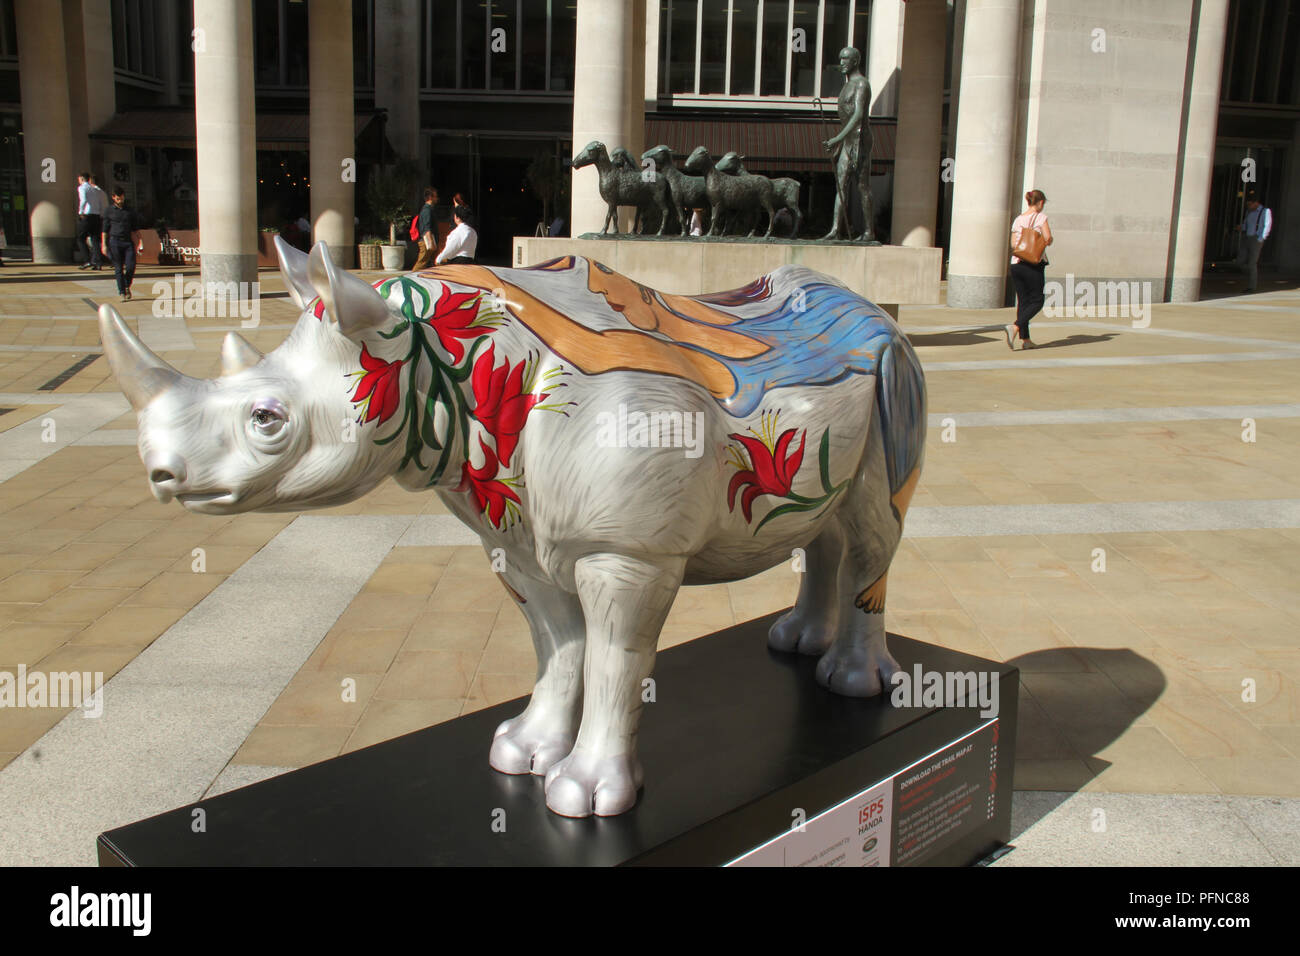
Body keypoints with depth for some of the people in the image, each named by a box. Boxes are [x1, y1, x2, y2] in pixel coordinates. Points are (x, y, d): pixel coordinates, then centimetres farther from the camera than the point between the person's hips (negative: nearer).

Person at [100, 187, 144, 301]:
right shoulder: (109, 211, 6)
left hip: (128, 241, 2)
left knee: (131, 266, -8)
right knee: (118, 268, -2)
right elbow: (105, 229, 6)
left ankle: (127, 287, 17)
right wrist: (104, 245, -1)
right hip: (115, 241, -2)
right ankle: (122, 293, 1)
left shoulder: (129, 211, 13)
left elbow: (135, 229, 16)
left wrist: (140, 243, 7)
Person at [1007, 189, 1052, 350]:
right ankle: (1015, 327, -20)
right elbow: (1048, 238, -10)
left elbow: (1013, 244, 9)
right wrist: (1048, 241, 11)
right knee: (1037, 301, 1)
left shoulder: (1017, 219, 11)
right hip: (1034, 264, -6)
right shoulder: (1041, 217, -3)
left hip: (1016, 263, 6)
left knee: (1023, 301, 10)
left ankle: (1024, 339, 9)